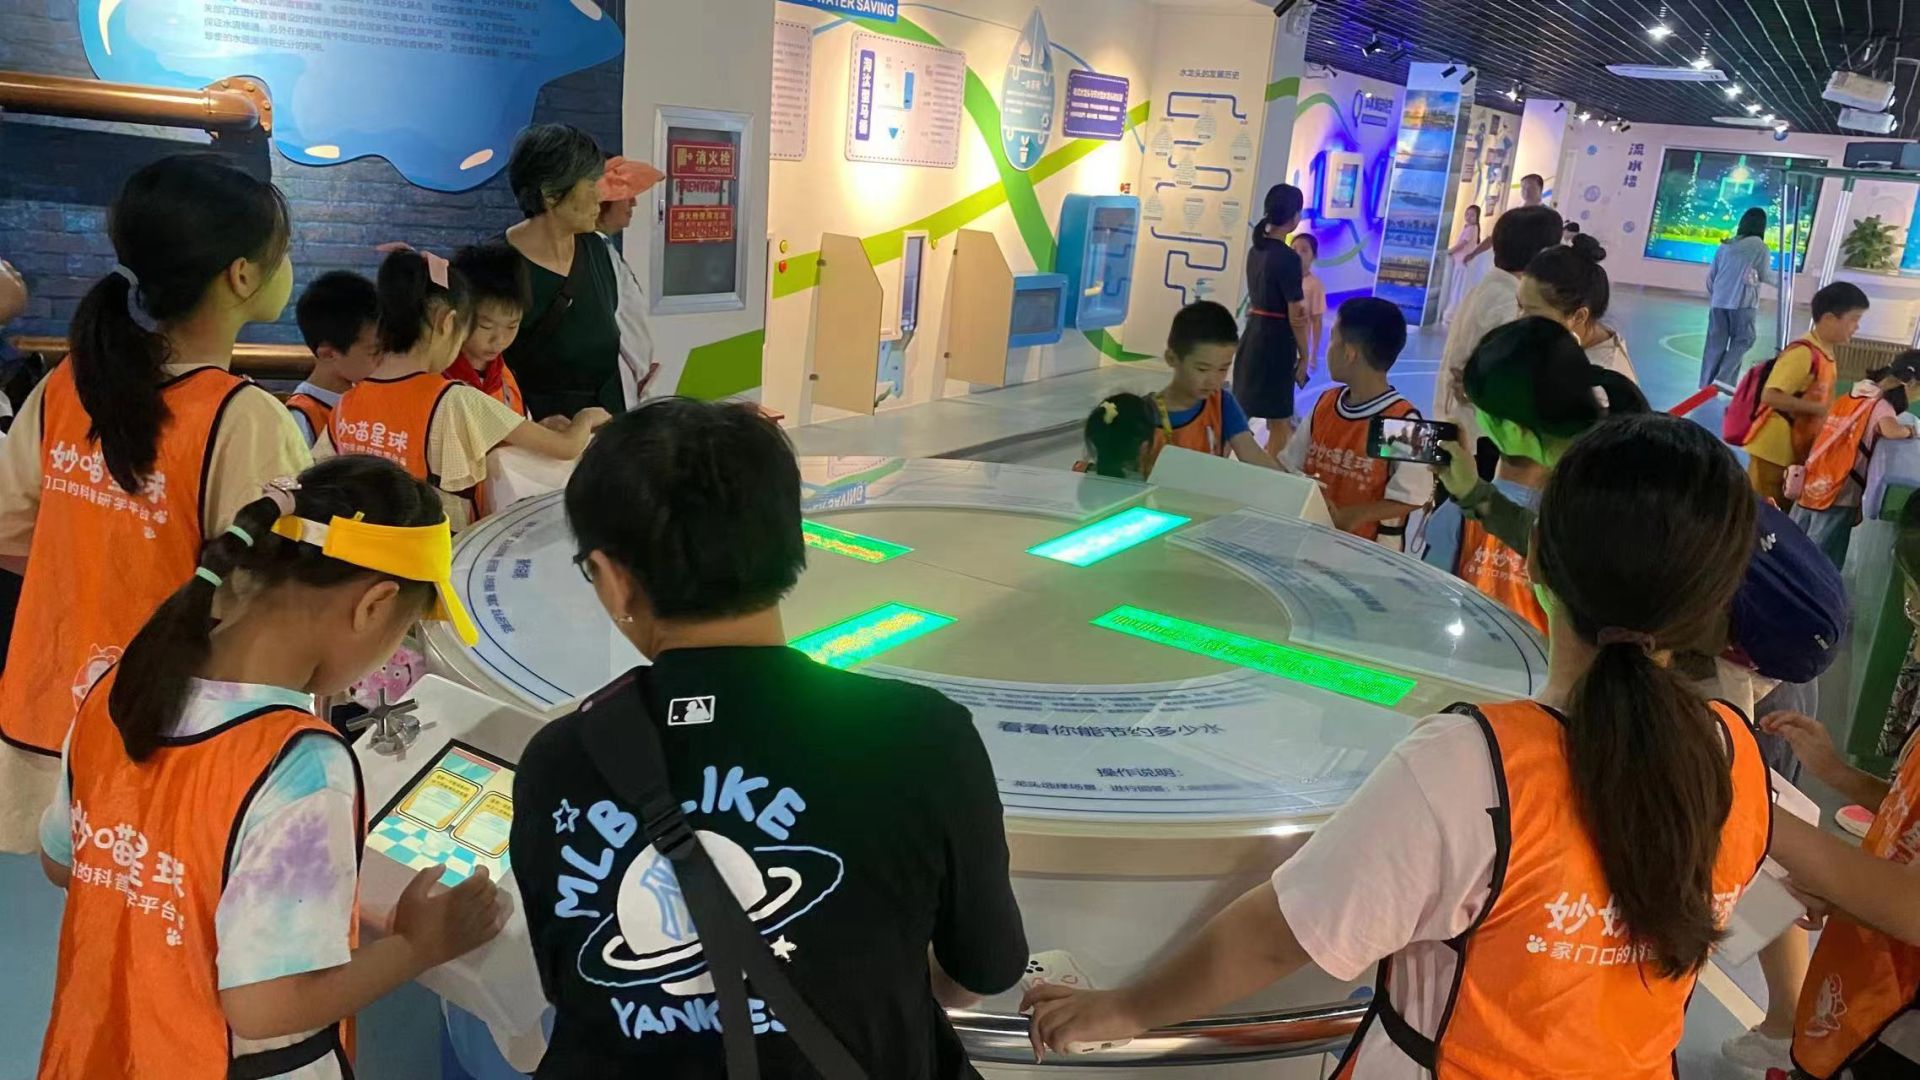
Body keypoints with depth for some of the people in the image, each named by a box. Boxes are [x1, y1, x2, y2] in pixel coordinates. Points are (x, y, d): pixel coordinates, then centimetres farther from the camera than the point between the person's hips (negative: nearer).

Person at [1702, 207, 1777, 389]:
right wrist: (1781, 276, 22)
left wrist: (1712, 297, 22)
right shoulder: (1760, 247, -3)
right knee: (1742, 341, 5)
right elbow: (1765, 275, 3)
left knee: (1715, 344, 7)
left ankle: (1706, 385, 5)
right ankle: (1724, 378, -10)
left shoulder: (1725, 245, 11)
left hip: (1719, 302, 5)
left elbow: (1710, 275, 12)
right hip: (1743, 303, -5)